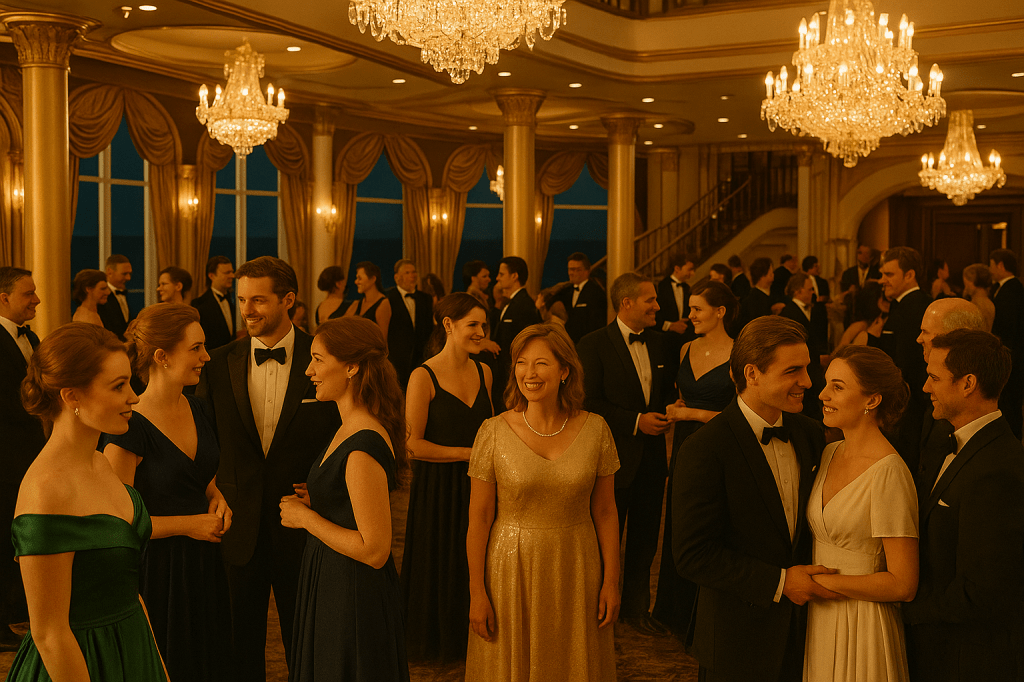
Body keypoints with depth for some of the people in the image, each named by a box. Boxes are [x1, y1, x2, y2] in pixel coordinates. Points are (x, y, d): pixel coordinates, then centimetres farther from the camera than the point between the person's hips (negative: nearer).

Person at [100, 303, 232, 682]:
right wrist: (188, 524, -16)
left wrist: (217, 499, 1)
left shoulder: (197, 409, 4)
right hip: (155, 569, -7)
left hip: (202, 564, 7)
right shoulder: (128, 427, -20)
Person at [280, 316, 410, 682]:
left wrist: (306, 518, -17)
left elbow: (374, 550, -26)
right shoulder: (349, 430, 5)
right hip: (332, 585, 10)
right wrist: (316, 500, 3)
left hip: (354, 597, -10)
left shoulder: (363, 448, -26)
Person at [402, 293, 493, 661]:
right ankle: (436, 641, 30)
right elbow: (414, 444, -15)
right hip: (437, 488, -5)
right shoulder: (423, 377, -13)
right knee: (440, 568, 9)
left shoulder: (483, 372, 6)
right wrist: (467, 453, -15)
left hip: (477, 486, 5)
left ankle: (469, 636, 32)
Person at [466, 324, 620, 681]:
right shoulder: (494, 431, -9)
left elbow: (604, 512, 3)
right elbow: (479, 518, -5)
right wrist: (477, 593, -6)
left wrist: (611, 582, 1)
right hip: (511, 571, -1)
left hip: (575, 573, 1)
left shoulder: (595, 429, -4)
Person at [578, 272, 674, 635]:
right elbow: (589, 402, -16)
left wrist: (665, 415, -2)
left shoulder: (658, 342, 8)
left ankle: (636, 607, 29)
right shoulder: (594, 344, -11)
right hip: (615, 457, -6)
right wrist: (636, 421, -19)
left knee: (644, 538, 14)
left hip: (652, 456, 6)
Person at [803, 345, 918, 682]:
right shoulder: (830, 454, 4)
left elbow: (903, 585, -21)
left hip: (863, 627, -7)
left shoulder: (889, 473, -20)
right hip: (819, 618, 7)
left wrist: (819, 581, -15)